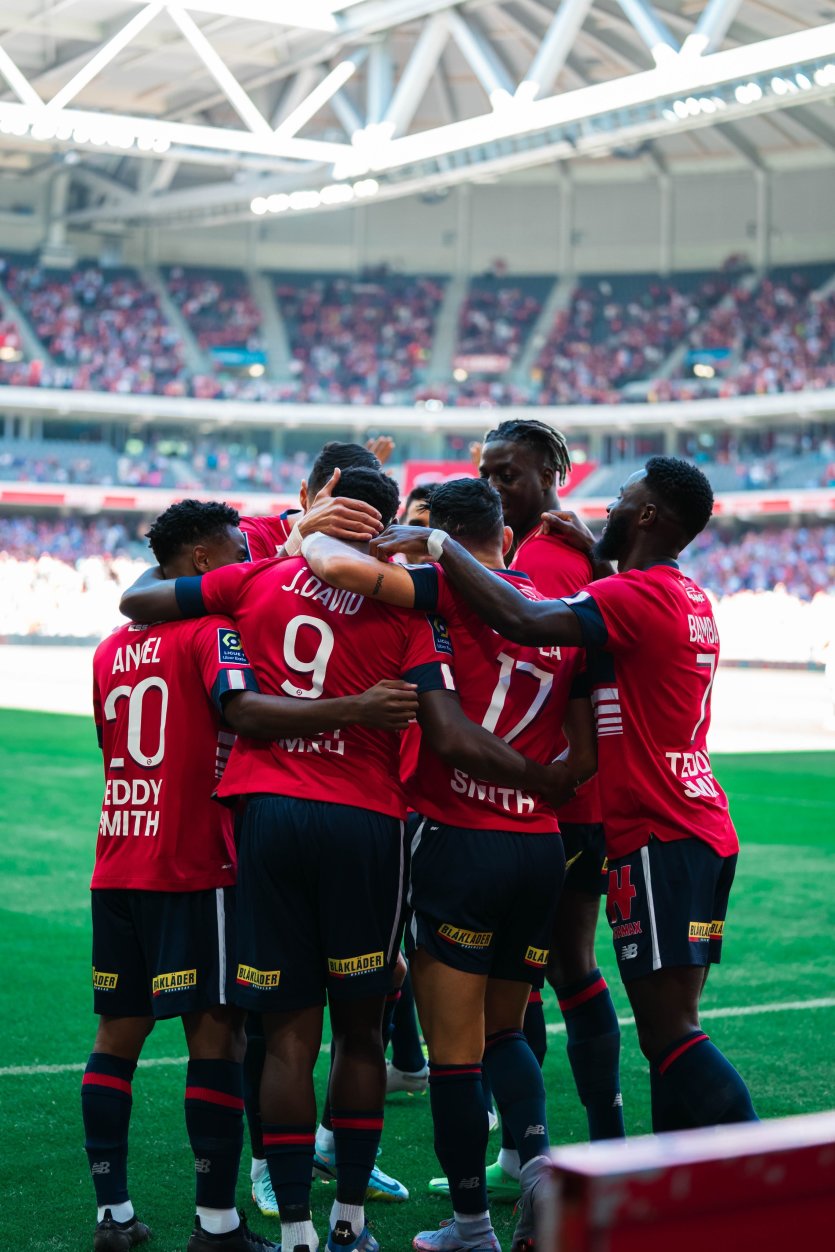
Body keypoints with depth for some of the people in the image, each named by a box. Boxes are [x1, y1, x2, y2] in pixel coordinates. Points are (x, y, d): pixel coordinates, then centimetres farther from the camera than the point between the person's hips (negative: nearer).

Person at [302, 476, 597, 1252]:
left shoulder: (456, 592, -7)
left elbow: (338, 567, -20)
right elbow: (586, 758, 13)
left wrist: (310, 538, 1)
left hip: (456, 840, -6)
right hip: (540, 846, 6)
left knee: (455, 1048, 5)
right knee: (505, 1029, 22)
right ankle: (538, 1155, -1)